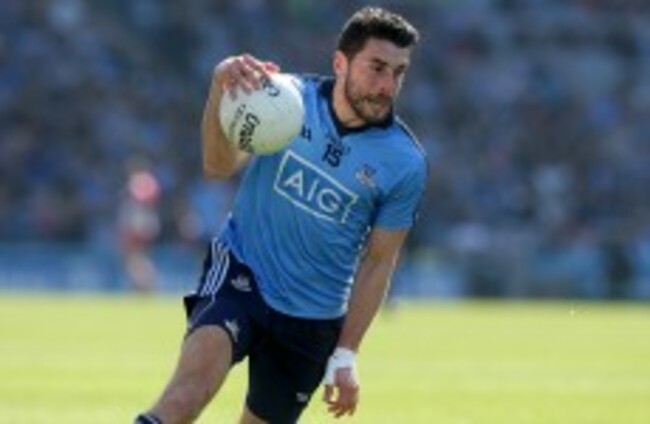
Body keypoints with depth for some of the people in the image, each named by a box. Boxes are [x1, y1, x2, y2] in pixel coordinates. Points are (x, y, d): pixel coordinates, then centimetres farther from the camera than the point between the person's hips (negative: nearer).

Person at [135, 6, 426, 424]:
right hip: (240, 274, -2)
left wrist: (346, 356, 0)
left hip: (314, 321, 2)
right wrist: (221, 88, -37)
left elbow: (378, 262, 0)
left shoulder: (406, 163, -7)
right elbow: (220, 165, -19)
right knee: (201, 366, -29)